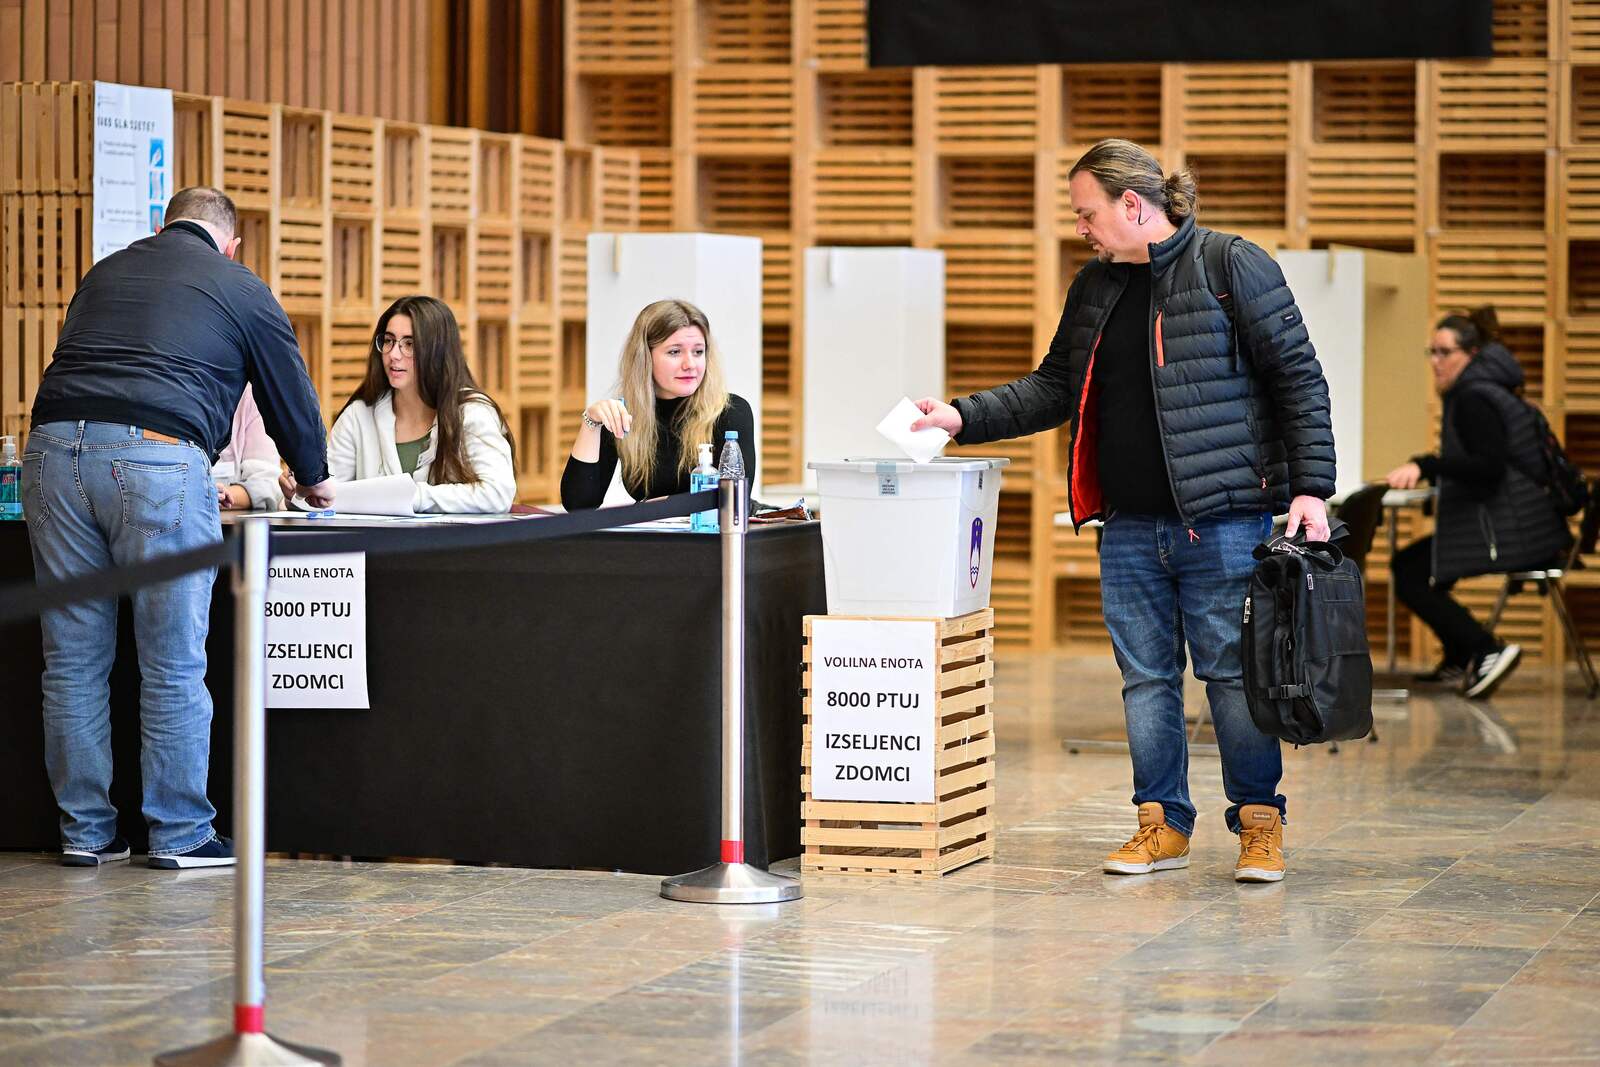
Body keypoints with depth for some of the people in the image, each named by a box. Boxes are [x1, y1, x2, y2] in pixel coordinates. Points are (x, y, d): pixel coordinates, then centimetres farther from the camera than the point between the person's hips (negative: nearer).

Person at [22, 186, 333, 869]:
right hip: (158, 458, -5)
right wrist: (315, 480, 40)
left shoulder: (105, 273, 27)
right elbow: (290, 394, 21)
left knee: (73, 660, 9)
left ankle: (84, 831, 14)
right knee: (173, 664, 3)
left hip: (55, 448, 5)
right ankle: (180, 833, 7)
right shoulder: (240, 290, 14)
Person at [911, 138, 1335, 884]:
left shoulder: (1234, 267, -6)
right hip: (1129, 529, 6)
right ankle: (1162, 824, 17)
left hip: (1224, 521, -6)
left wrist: (1309, 487, -13)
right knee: (1145, 677, 7)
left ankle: (1260, 822, 9)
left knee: (1233, 672, -3)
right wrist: (963, 418, 9)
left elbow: (1297, 380, -7)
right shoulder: (1095, 288, 14)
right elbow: (1054, 389, 21)